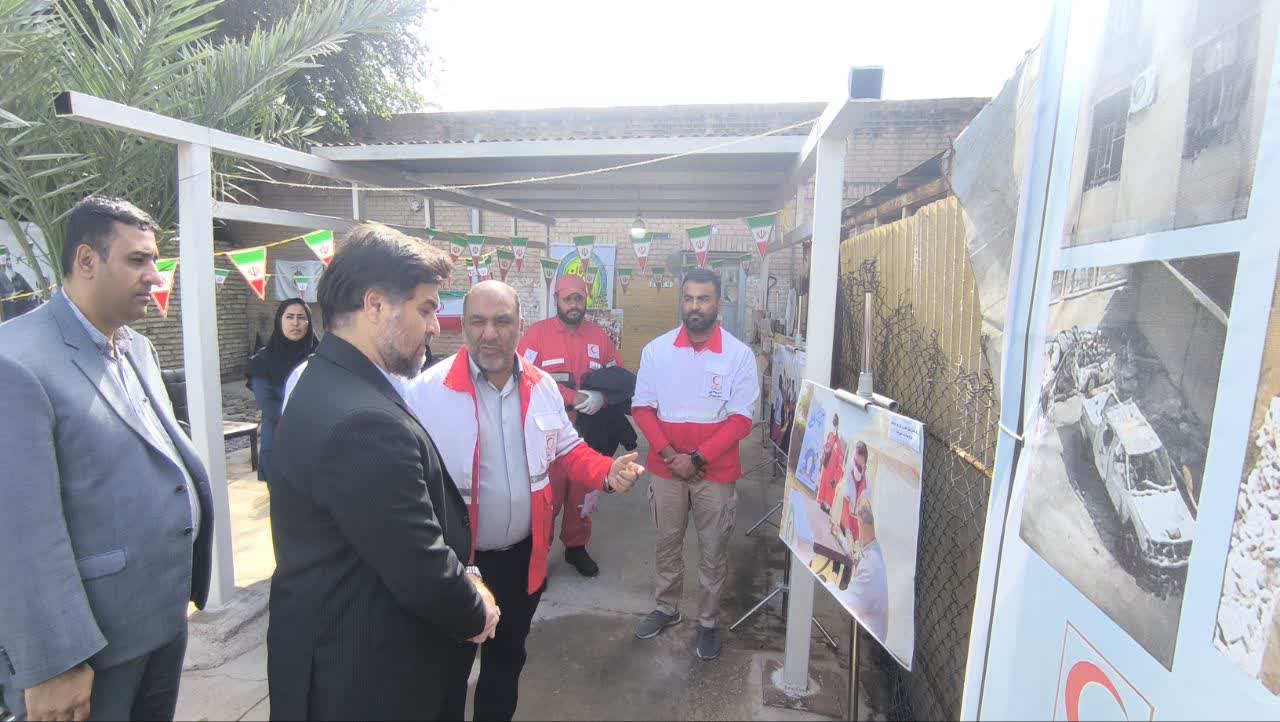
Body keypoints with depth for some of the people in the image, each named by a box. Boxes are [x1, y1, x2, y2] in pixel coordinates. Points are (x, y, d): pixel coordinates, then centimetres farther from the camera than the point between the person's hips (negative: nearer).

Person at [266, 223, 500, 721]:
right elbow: (422, 572, -27)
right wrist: (475, 611, -8)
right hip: (362, 674, -9)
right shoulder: (365, 421, -33)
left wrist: (461, 582, 2)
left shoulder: (328, 382, 0)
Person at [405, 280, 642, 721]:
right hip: (455, 560, -4)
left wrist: (606, 473, -11)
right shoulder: (428, 390, -17)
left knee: (508, 659, 26)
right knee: (450, 668, 18)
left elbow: (566, 451, 7)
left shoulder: (542, 386, -2)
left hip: (523, 555, 4)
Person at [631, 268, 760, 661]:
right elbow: (642, 408, -1)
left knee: (714, 551, 12)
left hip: (716, 471, -2)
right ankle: (666, 607, 40)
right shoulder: (656, 350, -3)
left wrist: (697, 458, -17)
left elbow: (741, 420, -10)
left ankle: (709, 621, 33)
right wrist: (669, 454, -14)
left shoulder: (740, 355, -9)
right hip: (665, 468, 2)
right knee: (667, 545, 19)